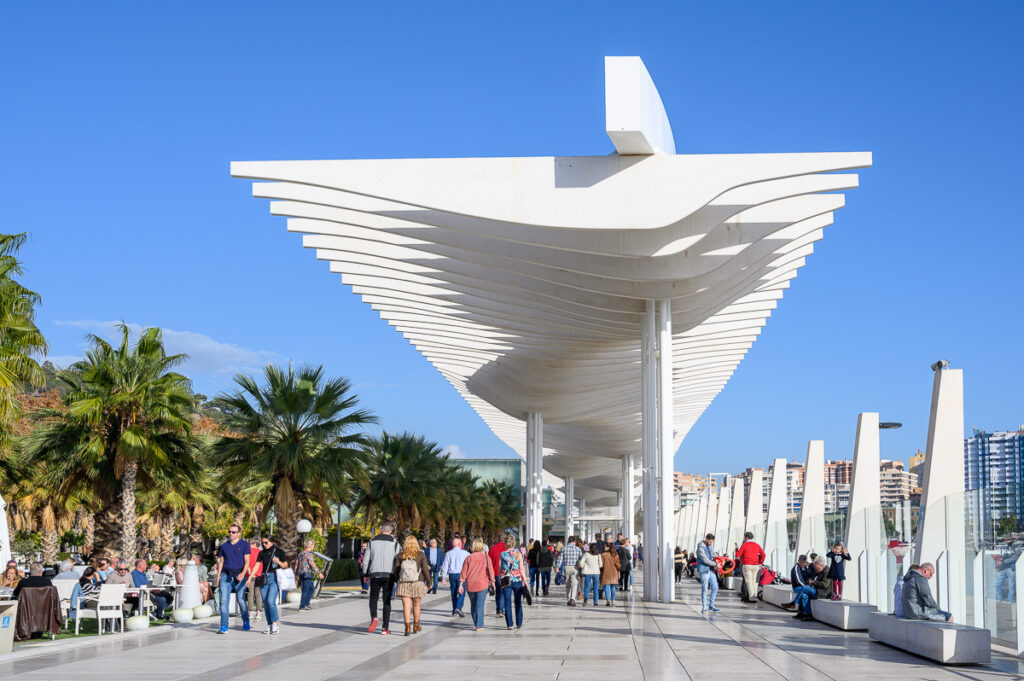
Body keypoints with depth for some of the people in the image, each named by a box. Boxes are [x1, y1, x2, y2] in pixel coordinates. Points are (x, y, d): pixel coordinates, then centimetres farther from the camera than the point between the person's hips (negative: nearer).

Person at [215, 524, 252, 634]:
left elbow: (247, 561, -2)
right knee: (224, 600, -9)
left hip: (239, 576, -2)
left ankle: (245, 622, 24)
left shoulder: (244, 544, 4)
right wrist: (218, 578, 11)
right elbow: (221, 562, 17)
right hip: (226, 575, 2)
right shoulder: (224, 546, 13)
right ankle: (224, 626, -10)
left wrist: (243, 573, -19)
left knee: (241, 600, 0)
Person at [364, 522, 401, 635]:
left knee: (373, 597, 12)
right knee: (387, 600, 5)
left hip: (375, 574, 1)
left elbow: (366, 559, 5)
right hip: (389, 575, -1)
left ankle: (374, 618, -15)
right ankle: (385, 628, 3)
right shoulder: (394, 542, 2)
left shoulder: (373, 541, 6)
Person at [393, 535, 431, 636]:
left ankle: (407, 626, -11)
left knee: (406, 605, -2)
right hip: (417, 583, 0)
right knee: (416, 605, 14)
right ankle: (416, 625, 26)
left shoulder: (400, 556, 4)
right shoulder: (421, 555, 1)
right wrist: (429, 583, 7)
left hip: (403, 583, 0)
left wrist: (397, 581, 19)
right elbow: (425, 570, -2)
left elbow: (395, 570, 4)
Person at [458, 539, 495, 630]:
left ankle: (476, 624, 25)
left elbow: (463, 572, 1)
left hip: (470, 585, 2)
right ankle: (479, 626, -5)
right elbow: (490, 570, -5)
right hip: (482, 584, -2)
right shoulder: (486, 557, -2)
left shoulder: (468, 558, 1)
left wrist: (460, 585, 4)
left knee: (473, 605, 16)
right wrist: (492, 582, 4)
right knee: (480, 605, -1)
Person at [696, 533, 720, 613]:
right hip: (704, 571, -8)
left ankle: (711, 605, 15)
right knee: (704, 589, -6)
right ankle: (704, 607, 1)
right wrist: (716, 564, -16)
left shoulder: (709, 547, 11)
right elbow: (705, 560, -22)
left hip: (711, 570, 8)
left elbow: (713, 554, 25)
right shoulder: (701, 548, -16)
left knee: (715, 588, 7)